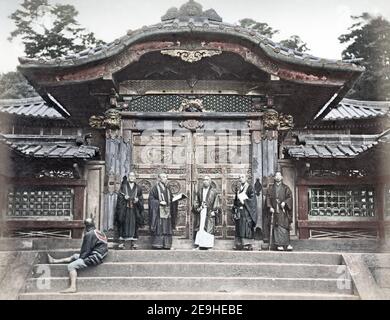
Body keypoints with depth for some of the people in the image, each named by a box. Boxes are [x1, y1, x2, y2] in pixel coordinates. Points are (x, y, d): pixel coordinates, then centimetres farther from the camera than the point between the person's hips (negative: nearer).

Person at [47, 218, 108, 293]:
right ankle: (54, 261, 31)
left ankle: (73, 287, -24)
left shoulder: (89, 234, -15)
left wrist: (81, 257, 4)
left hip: (94, 258, -10)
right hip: (99, 256, 10)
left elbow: (86, 250, -13)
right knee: (75, 256, 21)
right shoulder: (99, 233, 12)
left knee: (71, 266, -13)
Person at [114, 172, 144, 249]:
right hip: (124, 209, -1)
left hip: (134, 210, 1)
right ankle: (122, 242, -1)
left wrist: (137, 200, -9)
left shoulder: (138, 188, 12)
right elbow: (119, 196, 2)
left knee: (133, 225, -2)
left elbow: (141, 199, 11)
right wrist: (124, 197, -17)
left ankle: (132, 243, 1)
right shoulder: (123, 186, 8)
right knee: (124, 225, -4)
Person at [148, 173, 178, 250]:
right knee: (158, 229, -8)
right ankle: (157, 245, -4)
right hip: (158, 213, -6)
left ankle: (166, 245, 8)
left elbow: (171, 200, 21)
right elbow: (151, 199, -8)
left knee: (167, 230, 4)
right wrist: (159, 202, -18)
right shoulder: (155, 188, -2)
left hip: (167, 212, 6)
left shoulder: (168, 189, 17)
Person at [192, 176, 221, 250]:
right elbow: (195, 202, 14)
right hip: (200, 213, 3)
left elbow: (216, 203, 1)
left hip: (209, 213, -3)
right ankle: (199, 244, 1)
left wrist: (214, 211, -9)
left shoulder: (214, 192, 4)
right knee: (200, 229, -2)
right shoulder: (199, 191, 14)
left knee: (208, 229, -6)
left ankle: (207, 245, -3)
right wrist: (197, 208, -3)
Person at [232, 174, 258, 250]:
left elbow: (252, 199, -9)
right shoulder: (238, 189, 18)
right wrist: (235, 209, 14)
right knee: (239, 227, 3)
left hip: (247, 211, -6)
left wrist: (244, 202, -14)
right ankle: (239, 244, 5)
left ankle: (248, 244, -9)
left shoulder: (250, 188, -1)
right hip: (239, 211, 6)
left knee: (247, 227, -10)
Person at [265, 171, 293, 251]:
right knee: (276, 227, -5)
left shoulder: (285, 188, 11)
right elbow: (267, 198, 7)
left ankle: (286, 244, -7)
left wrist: (284, 202, -16)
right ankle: (279, 245, -4)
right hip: (274, 210, 1)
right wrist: (270, 207, -6)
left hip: (283, 210, -1)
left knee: (284, 226, -8)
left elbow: (290, 197, 3)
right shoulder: (270, 188, 13)